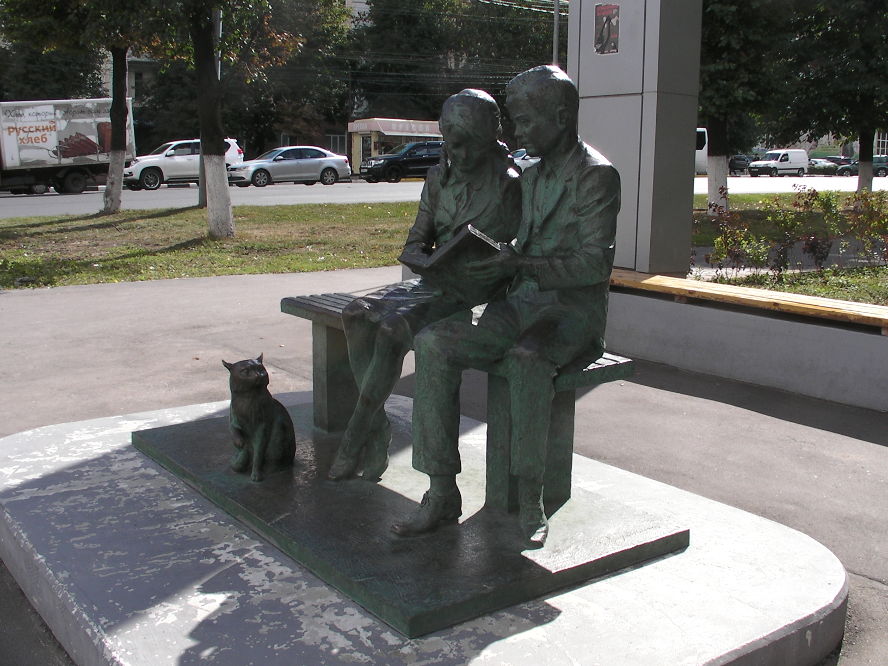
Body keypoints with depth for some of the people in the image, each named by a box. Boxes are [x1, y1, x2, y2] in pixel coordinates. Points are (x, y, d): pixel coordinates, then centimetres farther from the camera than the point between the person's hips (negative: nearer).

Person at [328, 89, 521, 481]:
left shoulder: (508, 186, -8)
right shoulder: (439, 178, 11)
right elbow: (414, 246, 12)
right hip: (434, 283, 7)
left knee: (393, 327, -29)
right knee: (356, 313, -18)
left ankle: (355, 436, -16)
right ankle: (377, 427, -16)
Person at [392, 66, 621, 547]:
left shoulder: (597, 175, -6)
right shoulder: (531, 176, 19)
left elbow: (596, 263, -14)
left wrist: (522, 264, -22)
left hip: (573, 309, -7)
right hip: (522, 304, 7)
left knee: (526, 359, -40)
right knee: (433, 343, -18)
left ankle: (530, 498, -24)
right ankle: (442, 494, -16)